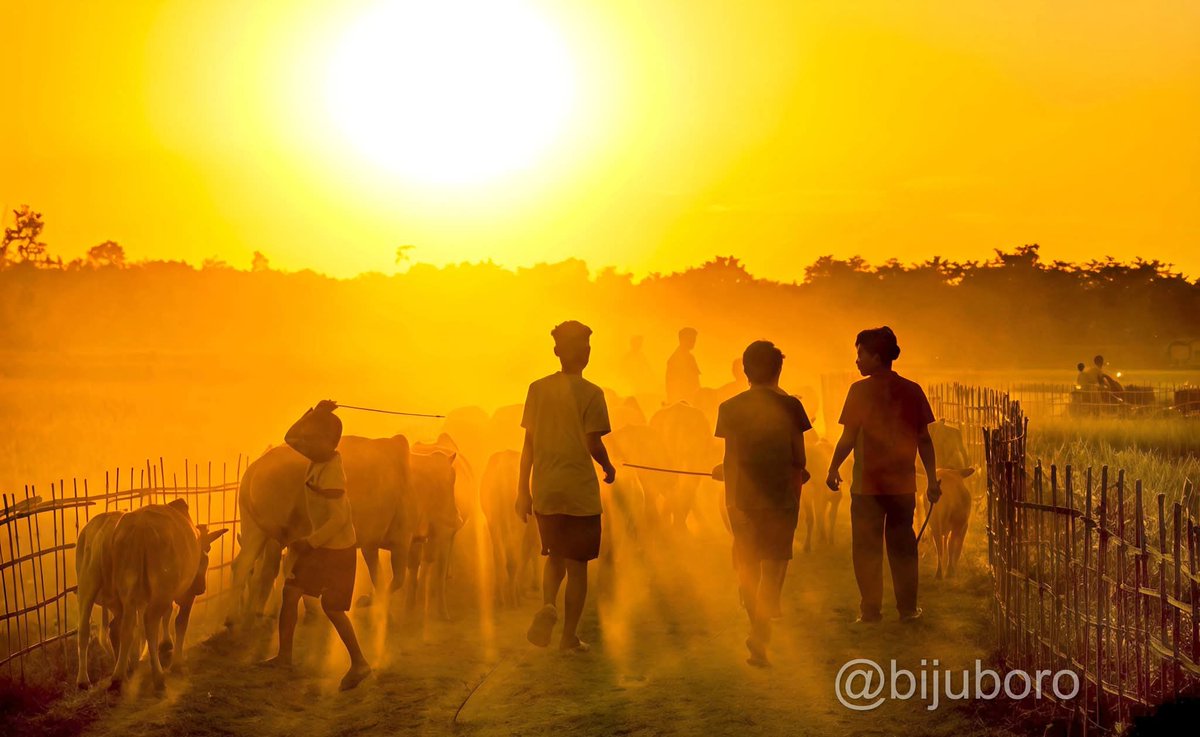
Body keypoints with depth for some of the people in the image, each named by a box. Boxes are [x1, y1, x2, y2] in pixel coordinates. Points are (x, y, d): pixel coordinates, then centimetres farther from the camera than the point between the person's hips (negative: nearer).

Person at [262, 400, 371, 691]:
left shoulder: (330, 472, -26)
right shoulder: (321, 459, -1)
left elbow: (339, 518, -28)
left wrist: (308, 543, -23)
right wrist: (318, 412, 0)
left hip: (337, 548, -9)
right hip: (320, 544, 9)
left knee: (331, 607, -3)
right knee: (291, 592, 10)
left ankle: (359, 663, 9)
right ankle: (284, 655, 20)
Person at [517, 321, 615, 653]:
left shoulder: (538, 389, 2)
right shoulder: (590, 394, -10)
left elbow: (528, 442, 4)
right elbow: (593, 444, -14)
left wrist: (523, 489, 10)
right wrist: (608, 468, 7)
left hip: (544, 490, 4)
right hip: (580, 491, -4)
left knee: (554, 556, 21)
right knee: (577, 564, 8)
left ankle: (548, 605, -6)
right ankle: (569, 635, 11)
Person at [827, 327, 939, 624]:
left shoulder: (860, 390, -9)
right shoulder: (912, 390, -1)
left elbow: (848, 437, -8)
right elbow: (924, 439, 0)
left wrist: (833, 469, 6)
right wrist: (932, 479, 7)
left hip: (867, 483, -3)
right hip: (903, 483, 3)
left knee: (867, 549, 6)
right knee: (902, 546, 13)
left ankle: (871, 610, 7)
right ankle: (907, 608, 15)